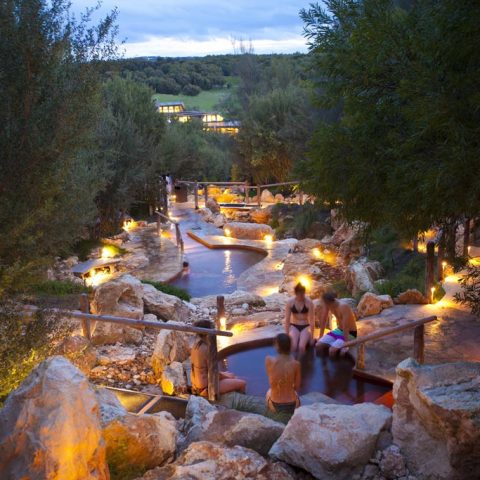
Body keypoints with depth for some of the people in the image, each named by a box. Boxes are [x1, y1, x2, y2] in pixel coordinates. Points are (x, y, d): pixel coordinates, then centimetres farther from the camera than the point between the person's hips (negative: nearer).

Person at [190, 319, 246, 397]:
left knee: (231, 375, 26)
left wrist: (223, 374, 12)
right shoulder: (208, 350, -28)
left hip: (200, 383, 9)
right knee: (242, 383, 3)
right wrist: (225, 376, -1)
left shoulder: (196, 345, 0)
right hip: (207, 387, -9)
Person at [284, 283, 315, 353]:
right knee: (293, 346, -26)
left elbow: (312, 320, -12)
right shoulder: (290, 302, -8)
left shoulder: (309, 302, -12)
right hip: (294, 326, 1)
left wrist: (312, 336, -14)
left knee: (301, 346, -27)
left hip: (305, 327, -1)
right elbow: (287, 320, -7)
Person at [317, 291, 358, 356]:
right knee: (319, 345, -9)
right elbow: (323, 319, 0)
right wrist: (320, 337, 5)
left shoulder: (343, 306, -31)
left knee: (332, 350, -26)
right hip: (338, 330, 7)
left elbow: (345, 326, -31)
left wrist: (345, 344, -30)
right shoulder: (327, 304, -10)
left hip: (349, 333, -7)